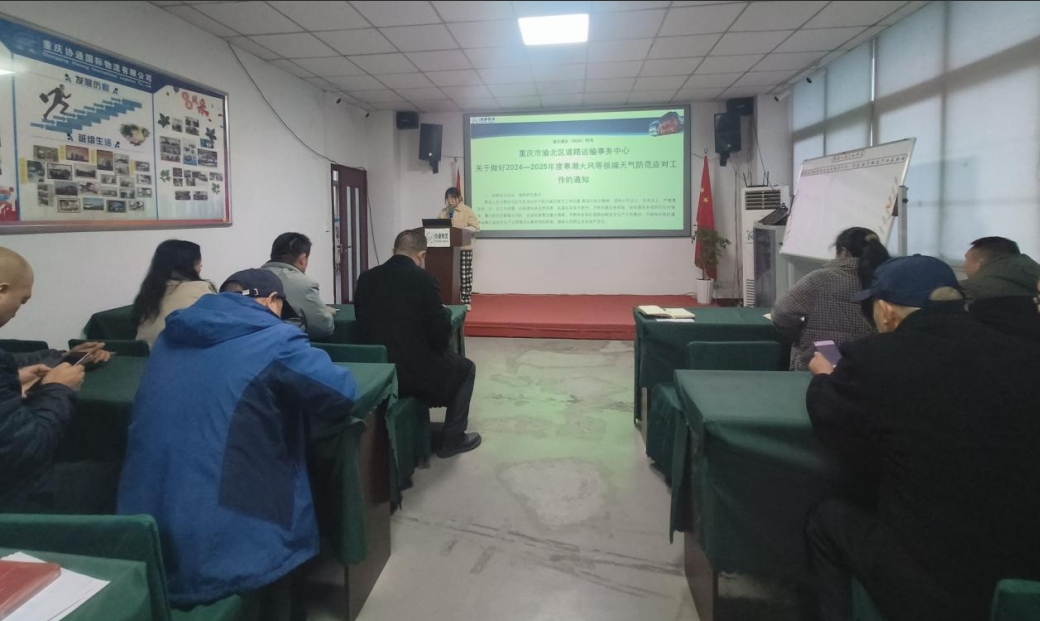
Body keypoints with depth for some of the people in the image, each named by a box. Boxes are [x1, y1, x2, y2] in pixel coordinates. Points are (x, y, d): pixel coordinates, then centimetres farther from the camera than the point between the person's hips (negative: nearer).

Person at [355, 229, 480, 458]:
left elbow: (363, 324, 15)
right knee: (466, 368, 22)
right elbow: (440, 335, -10)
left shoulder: (366, 278, 4)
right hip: (414, 370, -6)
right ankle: (452, 439, 23)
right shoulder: (423, 278, -11)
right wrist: (445, 312, 13)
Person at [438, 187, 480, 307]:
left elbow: (476, 227, -8)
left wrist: (459, 229, -19)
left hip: (464, 248, -4)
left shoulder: (467, 210, -3)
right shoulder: (444, 211, 12)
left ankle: (466, 301, 6)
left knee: (465, 275, -1)